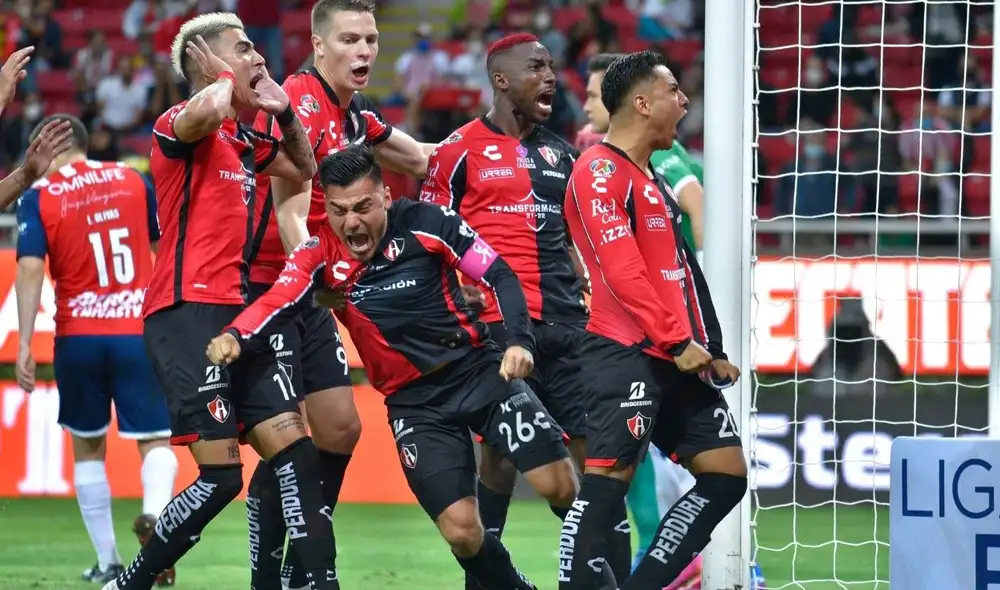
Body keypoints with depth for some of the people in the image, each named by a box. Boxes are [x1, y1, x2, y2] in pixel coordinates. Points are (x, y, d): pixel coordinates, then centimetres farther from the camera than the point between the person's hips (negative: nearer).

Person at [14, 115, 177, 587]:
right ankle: (155, 511, -30)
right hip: (138, 334, 1)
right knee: (155, 439, 3)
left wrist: (24, 344, -11)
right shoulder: (133, 182, 6)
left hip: (78, 337, -1)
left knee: (88, 446, 16)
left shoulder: (39, 197, -2)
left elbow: (30, 268, -12)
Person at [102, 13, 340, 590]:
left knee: (296, 450, 0)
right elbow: (205, 114, -34)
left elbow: (305, 169, 34)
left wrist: (284, 111, 16)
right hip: (187, 312, -9)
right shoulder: (181, 126, -8)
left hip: (237, 314, 9)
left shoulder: (245, 141, 18)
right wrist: (224, 79, -12)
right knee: (221, 476, -12)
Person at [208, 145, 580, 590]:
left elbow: (500, 277, -4)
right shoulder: (321, 253, -9)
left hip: (478, 367, -1)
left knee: (560, 486, -11)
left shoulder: (426, 223, -10)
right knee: (461, 530, -12)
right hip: (414, 401, 1)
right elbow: (276, 302, -24)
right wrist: (235, 336, -45)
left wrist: (519, 341, -19)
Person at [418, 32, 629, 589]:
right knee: (502, 451, -3)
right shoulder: (460, 150, 1)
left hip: (566, 323, 5)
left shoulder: (560, 152, 17)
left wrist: (596, 301, 15)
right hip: (498, 323, -5)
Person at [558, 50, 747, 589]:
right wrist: (677, 342, -19)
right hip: (628, 355, -10)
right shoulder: (601, 171, -9)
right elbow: (621, 270, -18)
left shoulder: (650, 178, 22)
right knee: (609, 476, -14)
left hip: (676, 358, 10)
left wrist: (709, 349, 17)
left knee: (726, 474, 5)